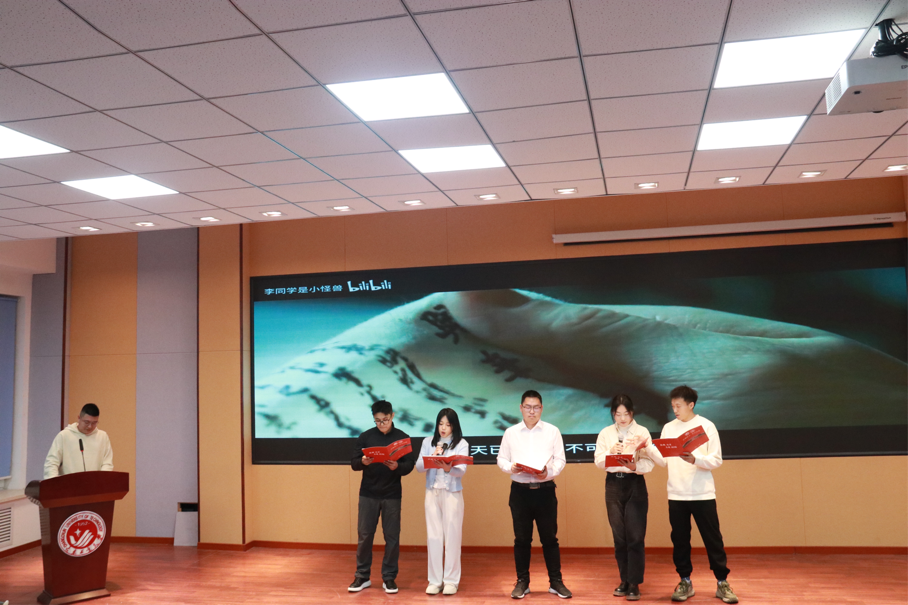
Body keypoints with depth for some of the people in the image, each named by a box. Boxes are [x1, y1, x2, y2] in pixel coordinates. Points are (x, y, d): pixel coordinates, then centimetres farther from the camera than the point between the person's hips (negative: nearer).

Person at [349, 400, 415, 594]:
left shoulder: (403, 438, -1)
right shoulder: (365, 436, 1)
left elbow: (409, 465, -4)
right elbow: (353, 463, 0)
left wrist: (397, 466, -24)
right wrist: (363, 462, -22)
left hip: (392, 495, 0)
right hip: (368, 494, 1)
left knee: (392, 537, 3)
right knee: (364, 535, 4)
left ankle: (389, 577, 15)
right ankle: (362, 576, 17)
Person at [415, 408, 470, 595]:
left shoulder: (461, 444, -2)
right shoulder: (428, 442, 7)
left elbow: (462, 470, -14)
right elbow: (419, 467, 0)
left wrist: (448, 468, -34)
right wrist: (432, 458, -17)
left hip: (452, 493, -2)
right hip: (432, 493, 3)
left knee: (452, 536, 0)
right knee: (433, 536, 5)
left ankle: (451, 580, 9)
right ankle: (435, 580, 13)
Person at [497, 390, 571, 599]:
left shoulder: (553, 431, 3)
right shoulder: (510, 432, 6)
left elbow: (560, 460, 0)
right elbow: (501, 459, 7)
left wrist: (549, 472, -18)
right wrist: (511, 467, -14)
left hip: (545, 490, -1)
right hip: (519, 490, 1)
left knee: (549, 537, 4)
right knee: (521, 538, 7)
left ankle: (556, 582, 15)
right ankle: (522, 582, 18)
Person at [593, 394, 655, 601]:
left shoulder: (642, 432, -2)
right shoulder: (605, 433, 5)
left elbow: (649, 463, -9)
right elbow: (598, 462, -1)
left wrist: (635, 465, -30)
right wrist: (610, 452, -21)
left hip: (635, 484, -3)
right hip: (613, 485, 3)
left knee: (635, 536, -4)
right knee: (619, 536, 8)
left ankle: (634, 583, 3)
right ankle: (624, 580, 20)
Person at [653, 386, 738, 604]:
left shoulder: (706, 426, -3)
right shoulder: (668, 428, 7)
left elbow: (716, 460, -7)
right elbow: (663, 460, 5)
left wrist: (694, 459, -24)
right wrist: (649, 450, -13)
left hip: (702, 494, -3)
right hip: (676, 495, 3)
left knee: (712, 539, 3)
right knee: (680, 539, 7)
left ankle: (722, 582, 14)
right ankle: (685, 582, 19)